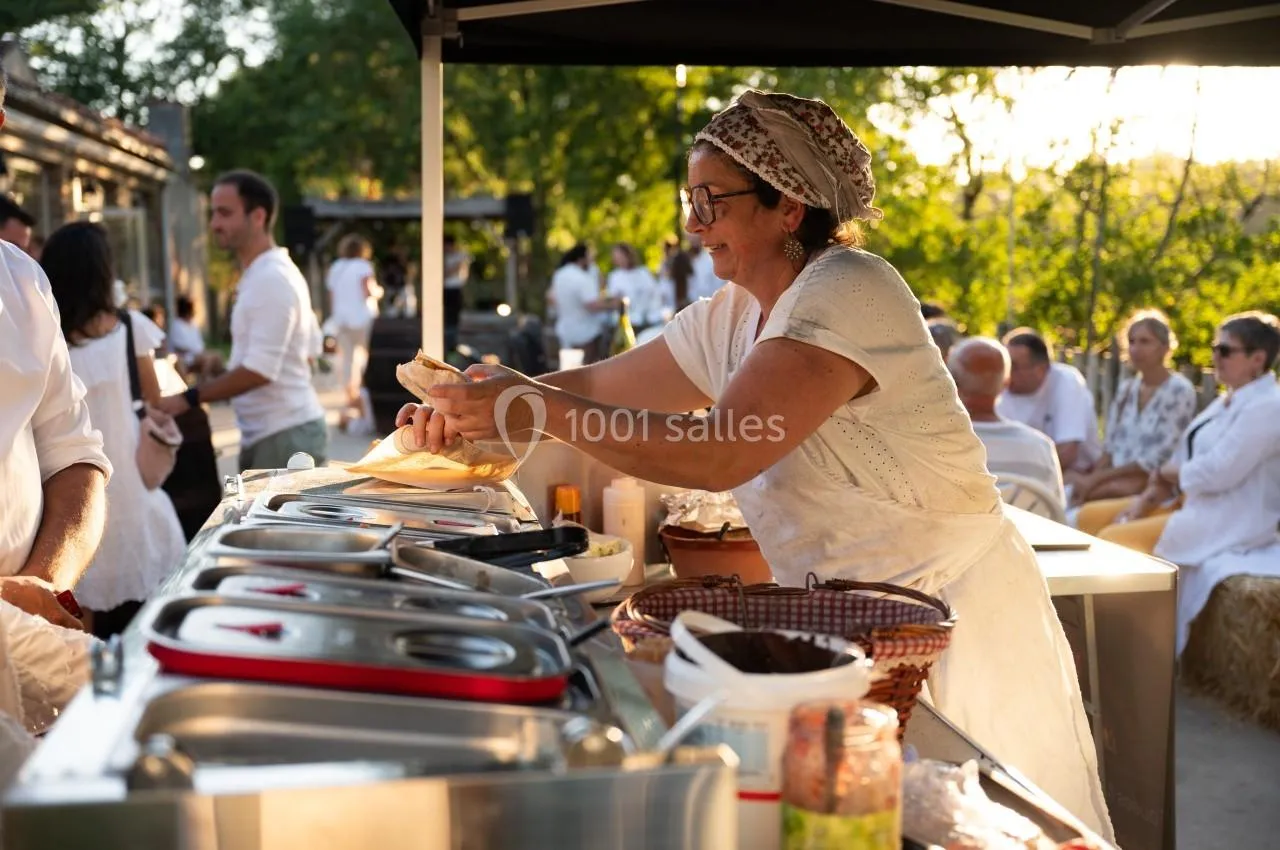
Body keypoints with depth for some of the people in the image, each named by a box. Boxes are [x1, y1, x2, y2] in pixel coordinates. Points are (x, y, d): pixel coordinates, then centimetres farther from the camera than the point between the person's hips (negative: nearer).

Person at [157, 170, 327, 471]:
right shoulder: (261, 276, 15)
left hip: (285, 435, -11)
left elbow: (259, 370, -23)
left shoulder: (271, 279, -18)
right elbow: (308, 349, 20)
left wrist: (187, 399, -19)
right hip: (267, 434, 11)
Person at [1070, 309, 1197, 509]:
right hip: (1117, 481, 6)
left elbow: (1157, 460, -14)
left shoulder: (1179, 391, -9)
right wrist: (1092, 477, -10)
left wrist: (1098, 478, -17)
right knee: (1067, 495, -23)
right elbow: (1110, 447, 11)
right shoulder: (1125, 388, 12)